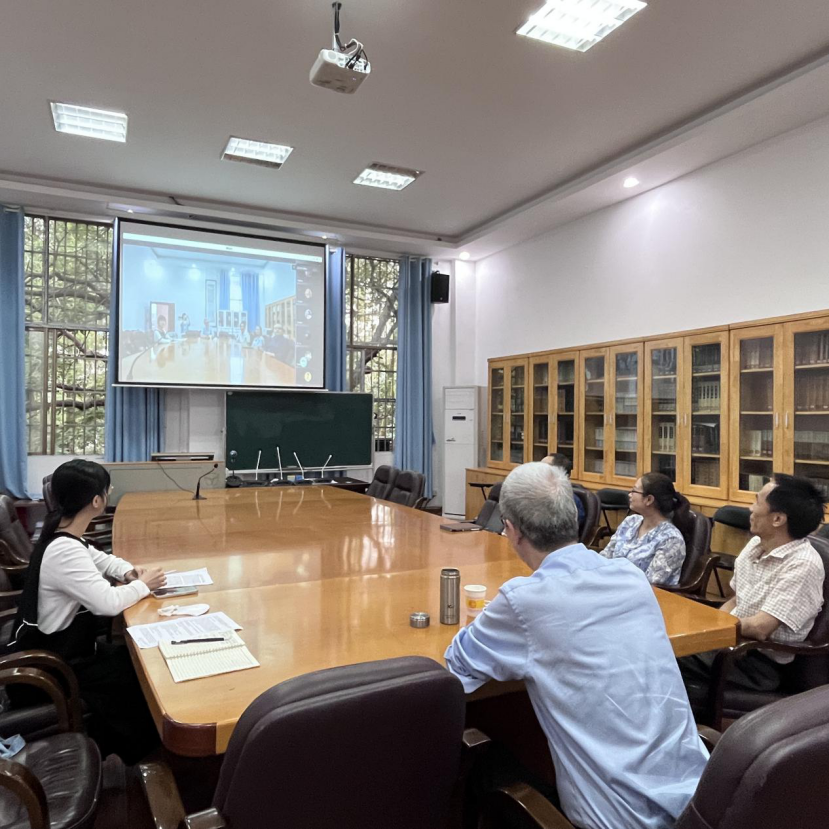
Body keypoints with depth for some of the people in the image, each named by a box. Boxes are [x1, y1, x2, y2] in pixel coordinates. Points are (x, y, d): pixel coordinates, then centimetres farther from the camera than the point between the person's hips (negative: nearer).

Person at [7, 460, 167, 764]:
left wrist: (126, 570, -5)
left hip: (59, 646, 9)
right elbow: (109, 603, -39)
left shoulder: (62, 535, -1)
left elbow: (98, 558, 15)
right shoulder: (64, 551, -33)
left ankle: (106, 749, 28)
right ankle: (115, 758, 21)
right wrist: (143, 585, -19)